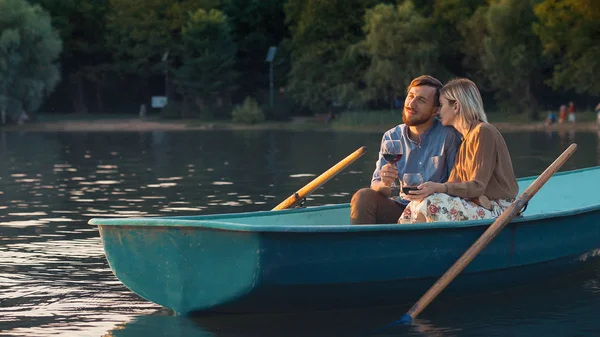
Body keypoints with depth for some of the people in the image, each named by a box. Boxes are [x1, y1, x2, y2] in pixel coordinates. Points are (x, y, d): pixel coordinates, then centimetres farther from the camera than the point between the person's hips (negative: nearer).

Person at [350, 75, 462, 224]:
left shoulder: (447, 135, -7)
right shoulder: (391, 137, 6)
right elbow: (376, 185, 2)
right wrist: (384, 185, -22)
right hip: (398, 209, 4)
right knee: (363, 196, -20)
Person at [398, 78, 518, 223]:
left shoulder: (483, 132, -10)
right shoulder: (465, 140, 19)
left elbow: (477, 187, -17)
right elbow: (454, 183, 9)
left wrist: (439, 187, -30)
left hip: (497, 210, -9)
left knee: (433, 203, -27)